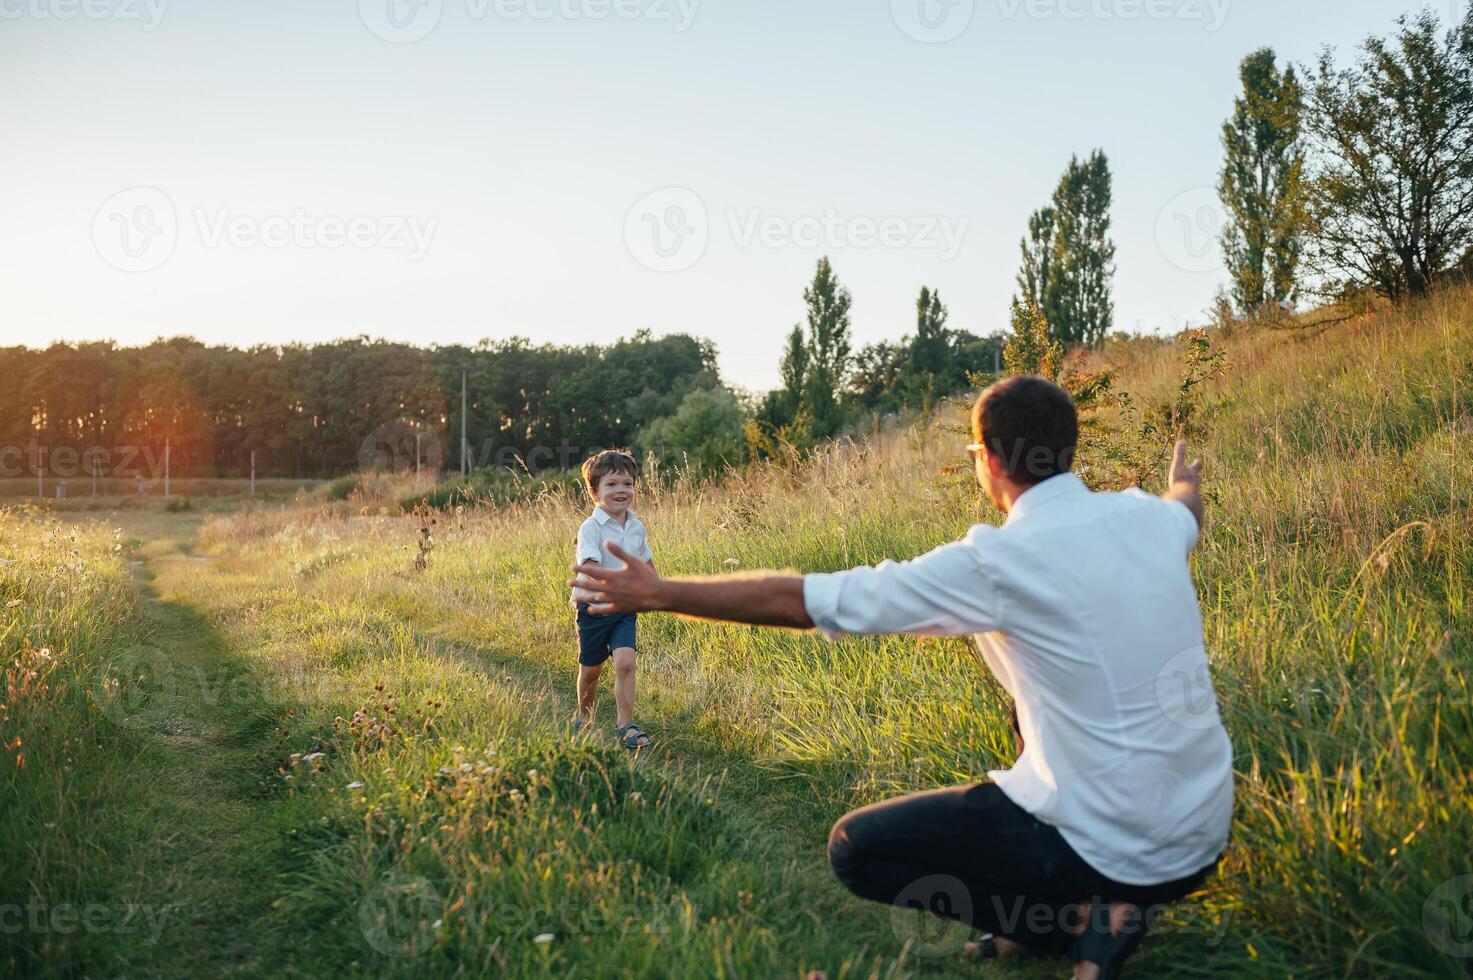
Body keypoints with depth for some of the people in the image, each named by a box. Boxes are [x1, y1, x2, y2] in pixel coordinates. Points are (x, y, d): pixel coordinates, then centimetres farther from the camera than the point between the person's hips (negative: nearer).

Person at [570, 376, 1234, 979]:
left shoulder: (998, 563, -18)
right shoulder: (1148, 517, 0)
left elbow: (798, 599, -15)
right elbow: (1187, 507, 30)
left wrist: (657, 594, -4)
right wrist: (1184, 482, 55)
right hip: (1206, 837, 7)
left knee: (856, 849, 4)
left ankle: (1080, 921, -1)